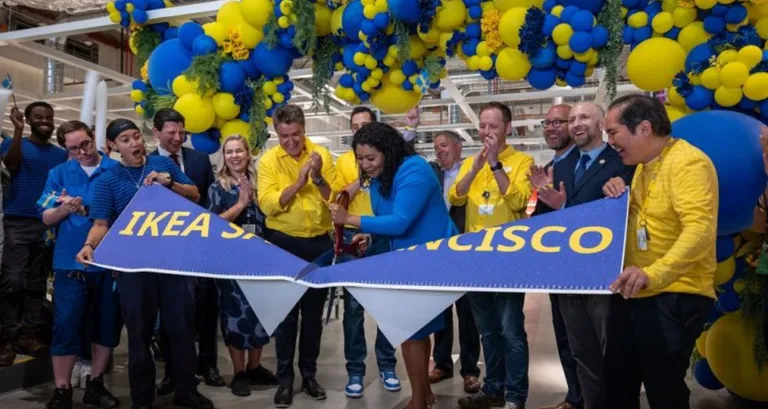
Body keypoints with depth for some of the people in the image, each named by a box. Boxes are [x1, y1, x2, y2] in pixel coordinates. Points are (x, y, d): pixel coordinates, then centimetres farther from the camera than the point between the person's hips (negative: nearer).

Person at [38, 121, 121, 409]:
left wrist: (85, 209, -12)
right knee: (66, 326, 2)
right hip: (71, 261, 0)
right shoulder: (59, 174, 5)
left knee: (107, 324, 9)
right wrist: (66, 208, -18)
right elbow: (46, 218, 3)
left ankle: (95, 384, 25)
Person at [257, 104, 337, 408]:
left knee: (314, 311, 12)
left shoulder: (321, 154, -2)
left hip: (319, 242, 2)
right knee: (285, 311, 6)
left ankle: (309, 373, 27)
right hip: (283, 243, -1)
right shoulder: (269, 160, -5)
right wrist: (298, 183, -27)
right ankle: (285, 377, 20)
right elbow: (267, 204, -17)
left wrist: (318, 178, -23)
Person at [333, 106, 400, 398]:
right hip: (353, 237, 0)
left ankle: (387, 365, 22)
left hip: (385, 235, 0)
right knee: (353, 306, 2)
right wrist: (357, 183, -11)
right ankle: (355, 370, 14)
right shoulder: (344, 161, 8)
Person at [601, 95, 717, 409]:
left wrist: (653, 274, -41)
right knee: (617, 382, 17)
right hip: (636, 295, 9)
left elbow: (700, 230, -28)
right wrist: (619, 199, 2)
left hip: (675, 297, -9)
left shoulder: (688, 162, -17)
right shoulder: (644, 165, 12)